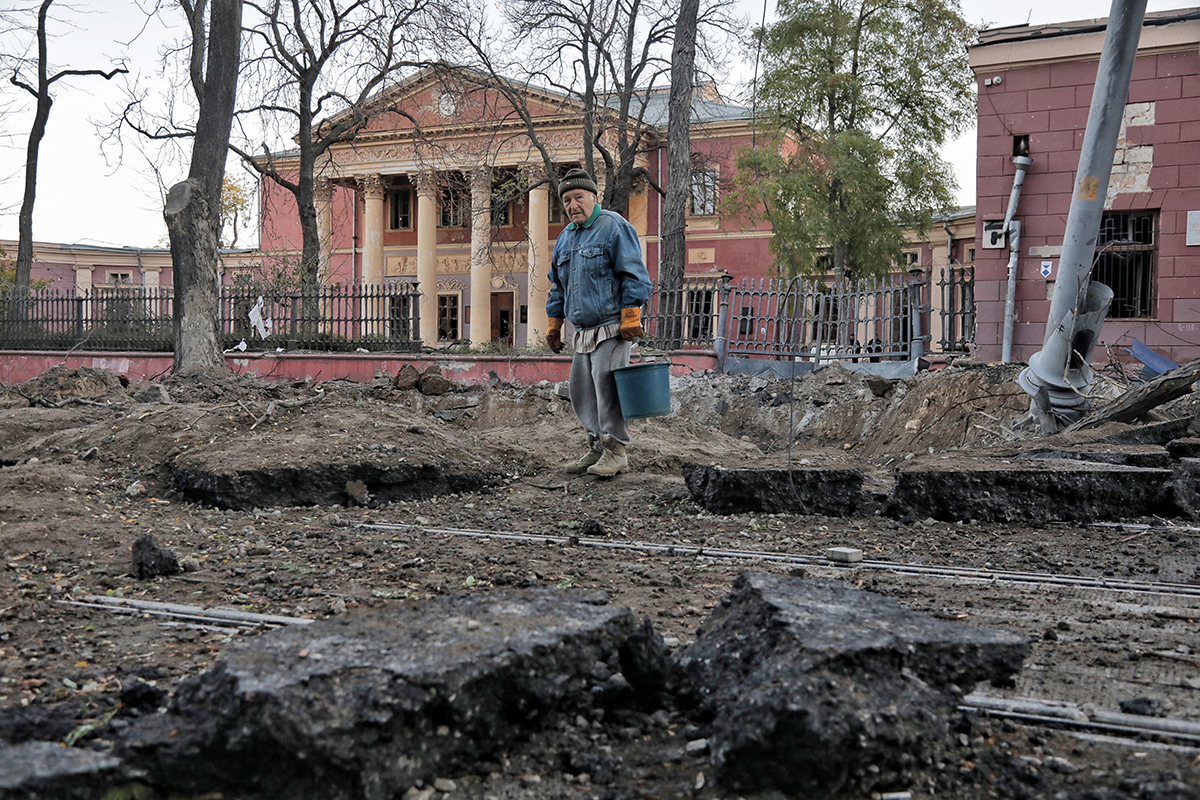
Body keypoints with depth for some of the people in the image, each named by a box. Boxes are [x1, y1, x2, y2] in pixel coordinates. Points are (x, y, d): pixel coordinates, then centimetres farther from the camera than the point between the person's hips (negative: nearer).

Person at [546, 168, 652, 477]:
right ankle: (598, 447, 17)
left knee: (606, 384, -12)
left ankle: (616, 452, -5)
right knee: (582, 391, 7)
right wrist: (554, 322, 22)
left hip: (611, 327, -8)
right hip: (583, 331, 8)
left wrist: (630, 315, -17)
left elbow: (633, 275, -10)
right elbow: (558, 285, 26)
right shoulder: (566, 237, 19)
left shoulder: (614, 227, -5)